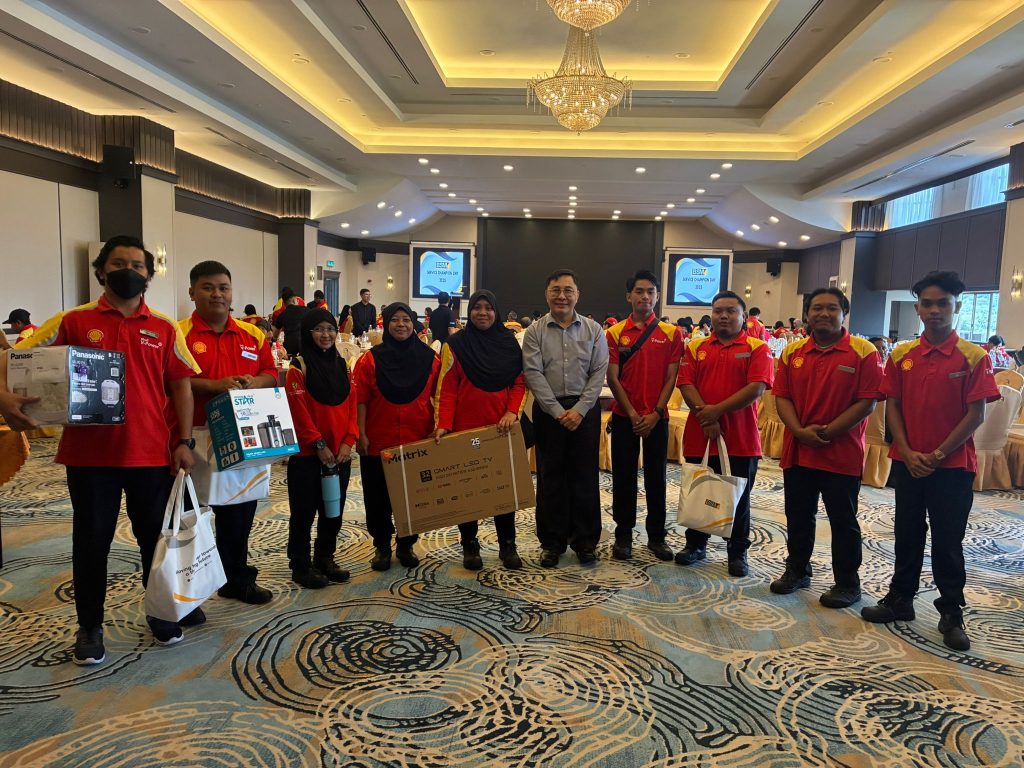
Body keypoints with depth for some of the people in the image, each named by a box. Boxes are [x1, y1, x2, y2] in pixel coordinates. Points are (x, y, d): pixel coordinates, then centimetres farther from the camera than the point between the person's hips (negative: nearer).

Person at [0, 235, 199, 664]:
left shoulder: (165, 329, 5)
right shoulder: (73, 322, 2)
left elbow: (181, 386, 5)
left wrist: (184, 442, -3)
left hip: (152, 453, 1)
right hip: (89, 454, -1)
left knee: (156, 537, 12)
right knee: (91, 541, 11)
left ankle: (161, 611, 32)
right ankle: (89, 627, 28)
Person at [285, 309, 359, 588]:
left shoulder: (341, 365, 10)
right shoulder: (299, 366, -7)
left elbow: (351, 405, 7)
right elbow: (299, 410, -13)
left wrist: (349, 440, -4)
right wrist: (318, 444, -16)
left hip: (340, 454, 6)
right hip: (308, 453, -5)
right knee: (304, 511, 4)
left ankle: (325, 558, 29)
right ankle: (300, 567, 16)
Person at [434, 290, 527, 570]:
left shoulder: (510, 342, 6)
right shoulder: (455, 344, 0)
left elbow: (520, 382, 4)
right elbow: (447, 389, -4)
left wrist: (512, 412, -12)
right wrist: (443, 424, -14)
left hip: (501, 428, 2)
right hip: (465, 428, -1)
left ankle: (507, 544, 19)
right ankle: (469, 545, 20)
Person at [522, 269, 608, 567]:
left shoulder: (594, 330, 4)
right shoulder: (535, 332, 1)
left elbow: (599, 373, -1)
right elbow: (533, 373, -6)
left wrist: (579, 409, -11)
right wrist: (558, 411, -12)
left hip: (585, 410, 1)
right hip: (548, 410, 0)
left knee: (584, 476, 6)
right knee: (550, 477, 6)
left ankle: (585, 541, 18)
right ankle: (552, 542, 17)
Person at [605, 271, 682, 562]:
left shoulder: (671, 333, 2)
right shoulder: (615, 333, 0)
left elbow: (671, 378, -1)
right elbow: (613, 378, -3)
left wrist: (655, 413, -10)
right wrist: (633, 414, -9)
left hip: (656, 417, 1)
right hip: (624, 417, 0)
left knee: (656, 477, 8)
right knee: (623, 477, 6)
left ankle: (656, 535, 21)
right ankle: (623, 535, 19)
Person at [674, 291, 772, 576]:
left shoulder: (757, 348, 0)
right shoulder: (695, 347, 8)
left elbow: (757, 388, -13)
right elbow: (686, 385, -1)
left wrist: (717, 411, -16)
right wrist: (704, 416, -15)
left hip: (741, 438, -2)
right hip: (699, 435, 3)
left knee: (738, 497, 9)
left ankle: (737, 552, 24)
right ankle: (696, 544, 30)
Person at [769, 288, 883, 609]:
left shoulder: (863, 352, -7)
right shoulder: (792, 352, 6)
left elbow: (866, 402, -12)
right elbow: (782, 397, 3)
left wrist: (827, 432, -16)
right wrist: (800, 431, -12)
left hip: (842, 453, -4)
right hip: (797, 450, 4)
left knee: (843, 521, 7)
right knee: (798, 516, 16)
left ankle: (847, 583, 23)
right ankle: (797, 570, 34)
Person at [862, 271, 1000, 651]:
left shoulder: (973, 357, -7)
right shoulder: (901, 355, 2)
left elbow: (976, 415, -9)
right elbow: (893, 407, 2)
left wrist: (937, 455, -12)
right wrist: (908, 454, -8)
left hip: (953, 465, -3)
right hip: (907, 462, 3)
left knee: (947, 541, 5)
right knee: (907, 534, 14)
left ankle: (951, 614, 21)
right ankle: (900, 599, 27)